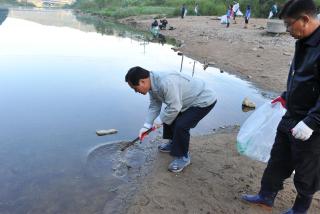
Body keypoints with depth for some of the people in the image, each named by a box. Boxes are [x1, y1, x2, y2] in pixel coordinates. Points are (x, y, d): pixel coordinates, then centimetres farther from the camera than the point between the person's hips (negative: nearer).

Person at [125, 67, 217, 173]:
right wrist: (146, 126, -6)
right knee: (168, 117, 15)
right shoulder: (152, 84, -4)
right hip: (190, 99, 10)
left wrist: (160, 120, -17)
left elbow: (174, 108, -31)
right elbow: (154, 106, 1)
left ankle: (183, 157, 3)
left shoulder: (166, 83, -36)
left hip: (203, 101, -10)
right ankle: (174, 144, 34)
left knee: (181, 126, -19)